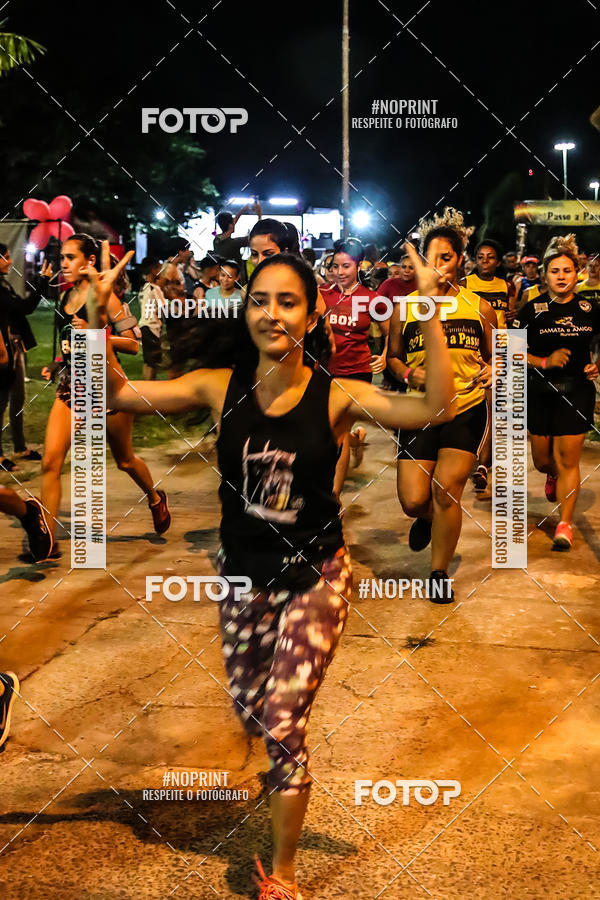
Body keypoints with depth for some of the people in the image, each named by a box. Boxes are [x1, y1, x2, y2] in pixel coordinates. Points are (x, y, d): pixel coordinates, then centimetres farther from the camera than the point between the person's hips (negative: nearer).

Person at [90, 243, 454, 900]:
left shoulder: (336, 397, -14)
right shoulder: (220, 388, -7)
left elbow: (434, 408, -27)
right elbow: (116, 393, -6)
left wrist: (430, 316, -34)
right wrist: (98, 315, -19)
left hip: (315, 575, -3)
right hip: (243, 574, 3)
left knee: (284, 724, -3)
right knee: (249, 710, 19)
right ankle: (286, 767, 58)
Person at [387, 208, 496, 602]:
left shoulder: (479, 308, 3)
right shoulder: (406, 307, 3)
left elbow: (496, 357, 12)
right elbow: (393, 356, 12)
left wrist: (491, 370, -11)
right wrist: (408, 373, -9)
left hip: (467, 410, -1)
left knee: (447, 489, -10)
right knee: (413, 500, -5)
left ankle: (440, 573, 12)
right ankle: (427, 519, 37)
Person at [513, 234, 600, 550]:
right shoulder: (533, 310, -3)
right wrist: (544, 362, -17)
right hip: (540, 390, 0)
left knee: (567, 459, -5)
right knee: (542, 460, 10)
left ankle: (565, 524, 5)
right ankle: (553, 477, 48)